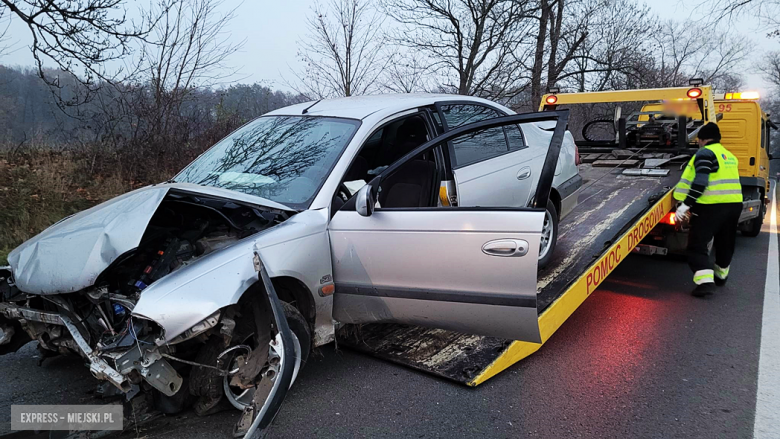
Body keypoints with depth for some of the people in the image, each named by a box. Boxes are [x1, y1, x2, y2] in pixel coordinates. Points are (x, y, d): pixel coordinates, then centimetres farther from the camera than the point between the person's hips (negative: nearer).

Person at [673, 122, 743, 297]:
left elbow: (700, 182, -20)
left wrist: (685, 205, -21)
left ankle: (705, 281, -16)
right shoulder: (730, 156, 20)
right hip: (734, 204, 8)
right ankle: (721, 275, 41)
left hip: (711, 206, -8)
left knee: (698, 244, -3)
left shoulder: (705, 153, -7)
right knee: (725, 243, 24)